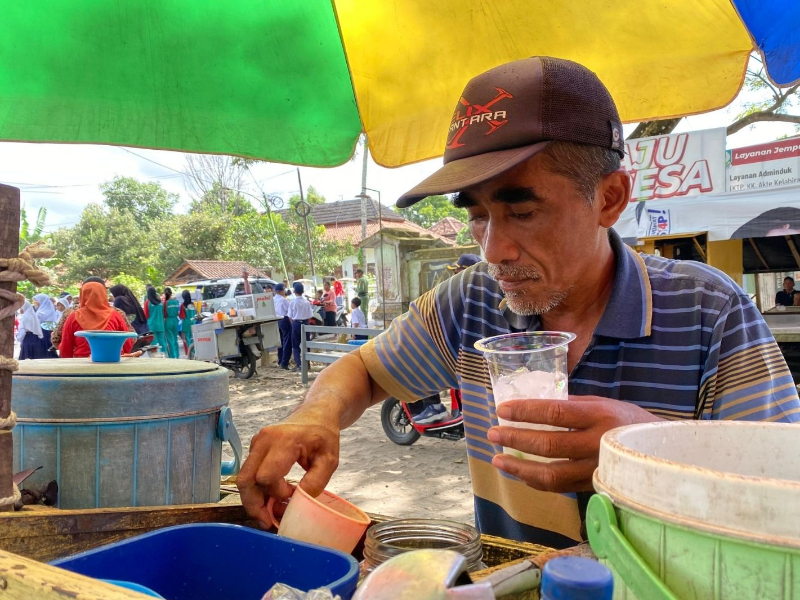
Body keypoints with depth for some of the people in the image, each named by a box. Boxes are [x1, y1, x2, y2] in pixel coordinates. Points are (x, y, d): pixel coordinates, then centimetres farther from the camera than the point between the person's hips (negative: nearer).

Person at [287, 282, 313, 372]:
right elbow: (309, 315, -2)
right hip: (305, 323, 2)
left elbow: (290, 316, -5)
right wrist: (305, 321, 13)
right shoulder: (307, 302, -4)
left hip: (296, 323, -2)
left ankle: (298, 364, -4)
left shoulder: (292, 302, -10)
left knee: (295, 345, 5)